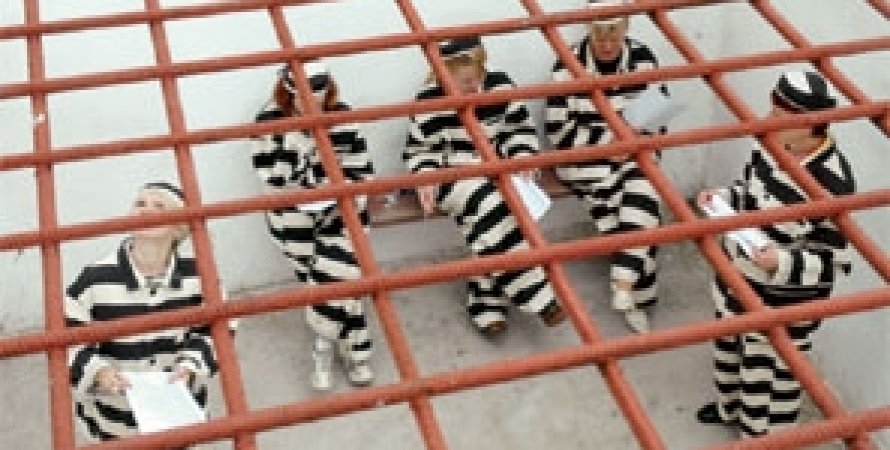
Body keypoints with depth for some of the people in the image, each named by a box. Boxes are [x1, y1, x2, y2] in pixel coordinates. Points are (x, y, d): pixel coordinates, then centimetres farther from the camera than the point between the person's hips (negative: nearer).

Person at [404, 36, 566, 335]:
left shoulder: (500, 86, -1)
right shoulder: (430, 100, -9)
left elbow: (521, 129, 10)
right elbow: (418, 149, -1)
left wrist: (522, 158, -9)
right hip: (453, 176, -4)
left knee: (497, 223, -28)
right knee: (488, 208, -35)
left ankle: (485, 300, -14)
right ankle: (535, 294, -35)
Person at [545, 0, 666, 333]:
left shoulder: (643, 59, 1)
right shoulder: (569, 65, -10)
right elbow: (559, 131, -11)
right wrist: (607, 140, -19)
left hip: (632, 154, 3)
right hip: (584, 159, -3)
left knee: (643, 200, -28)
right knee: (617, 200, -27)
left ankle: (623, 285, -29)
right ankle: (637, 295, -18)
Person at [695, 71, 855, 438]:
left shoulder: (831, 182, -30)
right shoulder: (774, 145, -8)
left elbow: (834, 263, -24)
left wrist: (781, 263, -39)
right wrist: (722, 198, -7)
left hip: (782, 305, -8)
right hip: (736, 277, 8)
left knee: (770, 376, 12)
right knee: (729, 345, 31)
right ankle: (731, 407, 59)